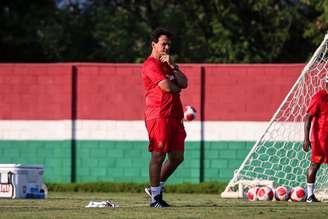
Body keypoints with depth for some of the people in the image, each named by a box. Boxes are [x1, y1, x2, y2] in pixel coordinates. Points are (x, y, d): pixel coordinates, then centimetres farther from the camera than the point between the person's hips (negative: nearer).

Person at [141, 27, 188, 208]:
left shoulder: (167, 63, 22)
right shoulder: (151, 64, -7)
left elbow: (183, 83, 10)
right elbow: (166, 86, -16)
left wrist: (172, 66, 0)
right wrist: (177, 88, 5)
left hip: (174, 116, 9)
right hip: (158, 116, -9)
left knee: (177, 157, 8)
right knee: (158, 156, -7)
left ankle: (156, 188, 23)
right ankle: (155, 197, -1)